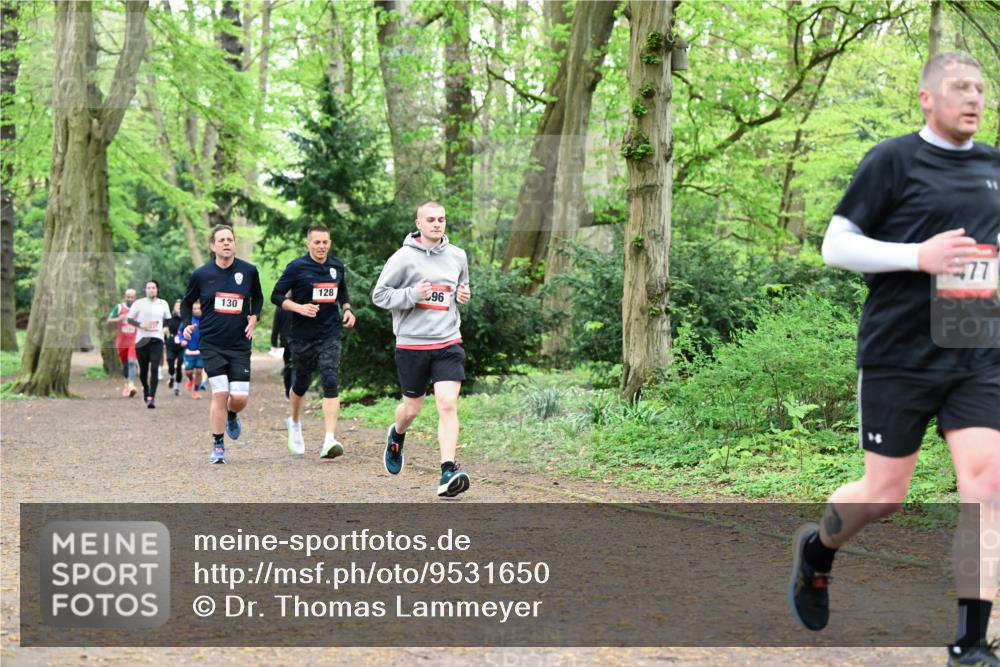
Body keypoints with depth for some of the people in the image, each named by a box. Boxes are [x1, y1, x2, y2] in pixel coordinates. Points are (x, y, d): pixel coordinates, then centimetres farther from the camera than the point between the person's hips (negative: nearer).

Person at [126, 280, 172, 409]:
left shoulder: (163, 304, 9)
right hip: (142, 339, 0)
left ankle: (151, 397, -15)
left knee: (154, 368, -14)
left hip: (157, 340, 0)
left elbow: (168, 319, 22)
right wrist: (140, 325, -13)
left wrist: (166, 327, 2)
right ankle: (146, 389, 37)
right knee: (143, 369, 6)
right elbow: (129, 319, 3)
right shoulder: (139, 303, 3)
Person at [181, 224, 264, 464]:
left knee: (240, 398, -4)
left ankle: (231, 417, 34)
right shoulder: (201, 275, -2)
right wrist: (188, 324, -2)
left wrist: (254, 317, 2)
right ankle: (218, 446, 4)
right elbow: (186, 302, 14)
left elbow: (258, 297, 19)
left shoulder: (249, 271, 0)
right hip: (211, 345, -1)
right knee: (220, 394, -11)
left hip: (240, 345, 1)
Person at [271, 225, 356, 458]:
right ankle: (294, 423, 44)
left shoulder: (337, 266, 8)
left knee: (330, 382, -14)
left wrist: (347, 309, 8)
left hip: (330, 335, 2)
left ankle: (330, 440, -20)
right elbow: (276, 296, -4)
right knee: (301, 383, 13)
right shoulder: (297, 267, -6)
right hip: (302, 336, -2)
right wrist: (299, 308, -19)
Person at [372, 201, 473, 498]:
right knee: (412, 408, 11)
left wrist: (465, 295, 3)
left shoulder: (457, 256, 7)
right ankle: (397, 435, 46)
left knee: (448, 405, -12)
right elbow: (379, 295, -3)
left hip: (448, 342, 2)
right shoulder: (404, 257, -6)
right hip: (412, 343, -2)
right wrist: (413, 295, -17)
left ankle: (448, 472, -14)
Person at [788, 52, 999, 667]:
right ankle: (817, 549, 36)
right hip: (900, 356, -4)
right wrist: (919, 256, -18)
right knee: (885, 495, 3)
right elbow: (835, 246, -6)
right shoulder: (894, 160, -4)